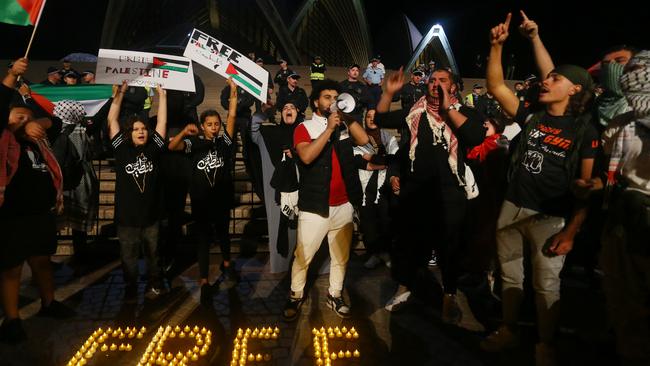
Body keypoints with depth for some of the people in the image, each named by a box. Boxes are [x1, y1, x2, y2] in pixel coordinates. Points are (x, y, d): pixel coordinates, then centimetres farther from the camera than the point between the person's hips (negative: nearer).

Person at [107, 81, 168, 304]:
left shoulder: (153, 149, 1)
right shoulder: (122, 150, -1)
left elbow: (162, 122, 0)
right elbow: (112, 122, -2)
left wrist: (162, 95, -1)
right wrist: (119, 95, -4)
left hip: (151, 214, 1)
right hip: (126, 216, -1)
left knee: (153, 255, 16)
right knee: (128, 258, 11)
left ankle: (155, 285, 34)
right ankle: (131, 289, 29)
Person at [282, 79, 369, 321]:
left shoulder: (344, 126, 10)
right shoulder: (305, 127, -2)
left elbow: (364, 140, -7)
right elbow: (306, 156, -19)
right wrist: (329, 129, -19)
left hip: (344, 205, 4)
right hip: (315, 205, -4)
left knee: (341, 255, 13)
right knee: (303, 255, 2)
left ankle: (335, 295, 30)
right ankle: (296, 296, 22)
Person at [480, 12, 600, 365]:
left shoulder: (585, 130, -5)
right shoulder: (532, 118, 4)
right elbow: (496, 86, 4)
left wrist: (570, 232, -14)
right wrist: (497, 45, -5)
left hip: (550, 218, -4)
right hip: (512, 209, 4)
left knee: (546, 285, 10)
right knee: (510, 275, 16)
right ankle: (508, 330, 35)